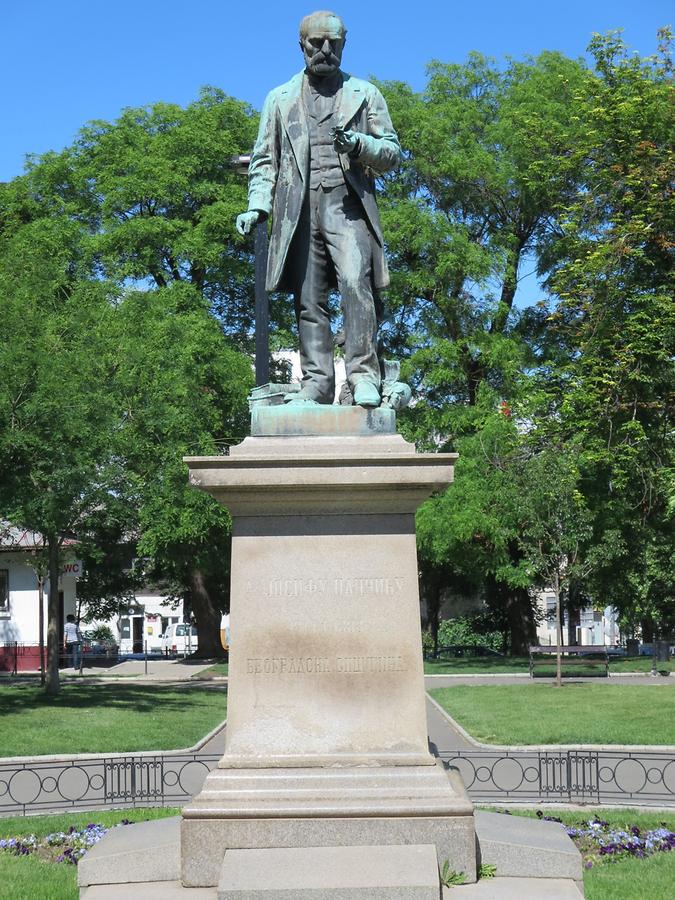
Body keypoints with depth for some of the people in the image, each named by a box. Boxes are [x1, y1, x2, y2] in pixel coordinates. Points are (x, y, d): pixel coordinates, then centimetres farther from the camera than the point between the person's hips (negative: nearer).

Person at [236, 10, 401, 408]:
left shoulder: (365, 94, 17)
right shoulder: (280, 99, 22)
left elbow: (393, 152, 13)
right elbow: (265, 159, 18)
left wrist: (361, 144, -9)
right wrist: (258, 206, 2)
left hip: (347, 205, -2)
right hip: (298, 209, 2)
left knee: (356, 285, -20)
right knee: (309, 300, -2)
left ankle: (364, 375, -20)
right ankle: (317, 382, -1)